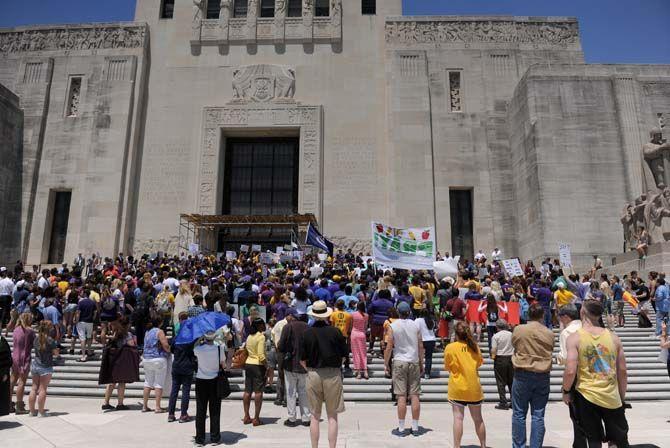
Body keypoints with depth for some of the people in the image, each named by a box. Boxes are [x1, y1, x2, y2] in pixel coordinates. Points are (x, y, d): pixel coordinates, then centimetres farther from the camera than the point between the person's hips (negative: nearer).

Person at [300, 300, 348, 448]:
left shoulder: (307, 333, -4)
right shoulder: (335, 332, -7)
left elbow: (302, 360, -1)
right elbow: (343, 355, 0)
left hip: (313, 374, 1)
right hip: (332, 375, -1)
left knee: (315, 416, 12)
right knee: (332, 416, 9)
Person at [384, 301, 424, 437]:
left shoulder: (393, 326, -5)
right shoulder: (415, 325, 3)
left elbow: (389, 347, -5)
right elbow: (421, 346, 6)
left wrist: (386, 364, 4)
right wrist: (421, 363, 16)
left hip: (400, 362, -3)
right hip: (414, 362, 3)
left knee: (401, 396, -1)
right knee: (414, 395, 6)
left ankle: (401, 428, 4)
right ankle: (415, 428, 13)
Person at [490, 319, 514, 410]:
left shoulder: (496, 336, -10)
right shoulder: (511, 334, 2)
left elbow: (493, 350, -13)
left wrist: (492, 356, 6)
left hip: (500, 359, -4)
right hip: (511, 358, 4)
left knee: (501, 382, 3)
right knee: (511, 381, 13)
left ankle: (503, 403, 4)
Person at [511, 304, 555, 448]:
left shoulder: (518, 329, -6)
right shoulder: (549, 333, -1)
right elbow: (550, 352, 9)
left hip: (522, 374, -2)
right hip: (542, 376, 2)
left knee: (519, 414, 8)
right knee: (538, 415, 7)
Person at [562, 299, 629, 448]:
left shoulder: (575, 338, -11)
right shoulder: (613, 337, 0)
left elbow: (570, 371, -16)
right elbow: (623, 371, 4)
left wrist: (566, 391, 1)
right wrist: (622, 398, 17)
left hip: (586, 396, -3)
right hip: (612, 398, 3)